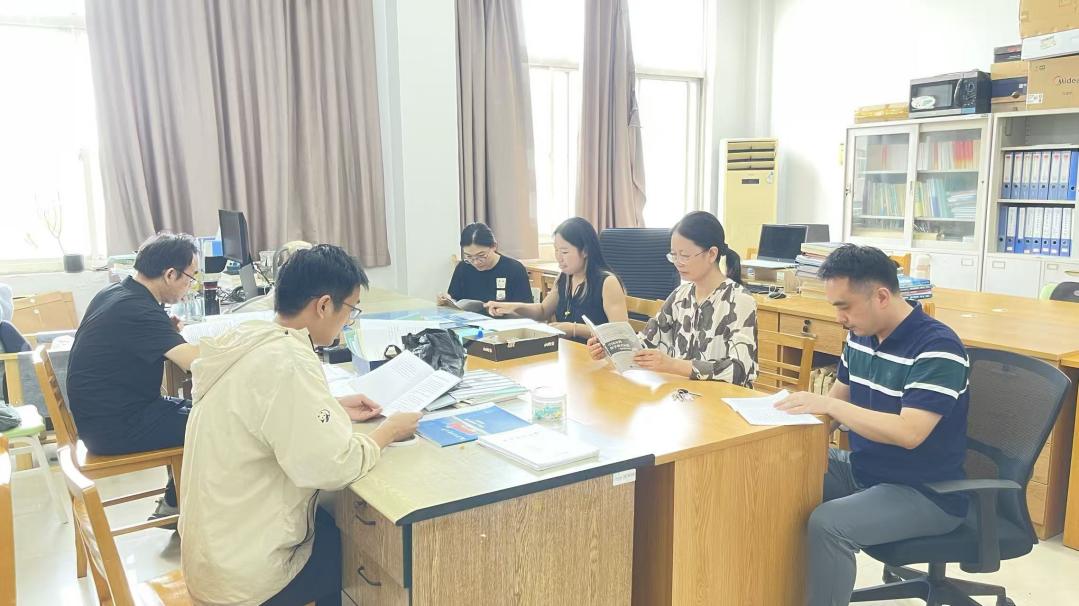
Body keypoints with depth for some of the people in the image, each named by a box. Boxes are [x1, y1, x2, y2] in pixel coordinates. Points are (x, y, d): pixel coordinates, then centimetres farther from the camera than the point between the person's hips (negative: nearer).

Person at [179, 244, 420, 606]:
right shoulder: (288, 362, -28)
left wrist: (337, 414, 9)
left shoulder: (249, 338, 0)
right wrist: (388, 432, -12)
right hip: (244, 572, -8)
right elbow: (334, 468, -29)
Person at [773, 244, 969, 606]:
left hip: (926, 493, -8)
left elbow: (909, 433, -31)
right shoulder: (860, 336, 2)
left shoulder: (937, 348, -22)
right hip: (862, 469, 8)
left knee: (828, 524, -30)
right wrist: (805, 407, -5)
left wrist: (830, 406, -30)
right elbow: (841, 397, 14)